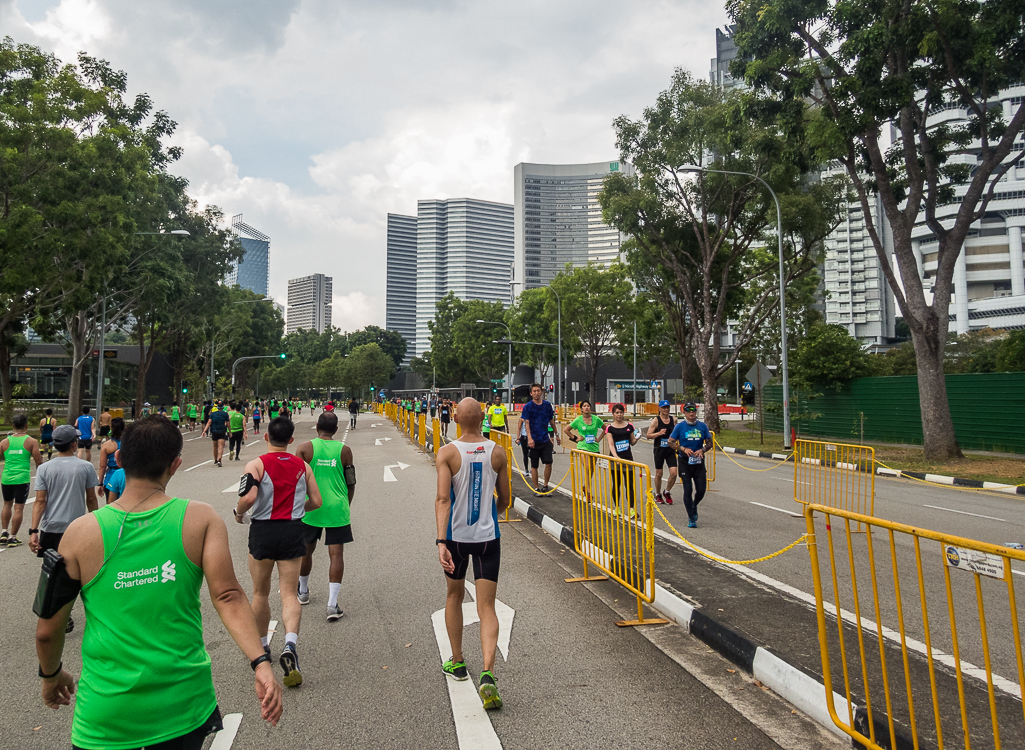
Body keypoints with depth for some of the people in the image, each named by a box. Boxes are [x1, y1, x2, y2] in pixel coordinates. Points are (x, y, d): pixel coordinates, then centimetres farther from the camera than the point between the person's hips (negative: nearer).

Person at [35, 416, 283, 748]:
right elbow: (227, 597, -21)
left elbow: (47, 631, 0)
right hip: (183, 705, 1)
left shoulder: (81, 532, -8)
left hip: (107, 714, -1)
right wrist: (261, 662, -20)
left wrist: (51, 675, 18)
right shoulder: (201, 519, -11)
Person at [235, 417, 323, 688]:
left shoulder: (256, 465, -7)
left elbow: (249, 497, -22)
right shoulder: (303, 466, 4)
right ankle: (290, 645, -19)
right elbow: (316, 502, 5)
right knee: (289, 594, 3)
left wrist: (238, 512, -1)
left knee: (260, 592, 18)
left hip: (263, 531, -1)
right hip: (293, 531, 2)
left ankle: (261, 647, 33)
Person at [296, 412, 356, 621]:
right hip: (337, 509, -1)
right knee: (336, 554, 1)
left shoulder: (305, 448, -3)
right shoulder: (344, 450, -1)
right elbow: (351, 484, 4)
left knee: (306, 550, 20)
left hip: (310, 508, 1)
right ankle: (332, 604, -5)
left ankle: (303, 592, 39)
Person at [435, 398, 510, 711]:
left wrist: (441, 541, -23)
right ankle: (487, 674, -13)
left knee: (454, 596, 23)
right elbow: (505, 500, 6)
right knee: (487, 608, 4)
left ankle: (456, 663, 37)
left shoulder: (447, 453, -10)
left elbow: (443, 499, -20)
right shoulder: (497, 453, -3)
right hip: (488, 537, 0)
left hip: (456, 536, 0)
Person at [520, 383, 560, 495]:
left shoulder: (547, 405, 6)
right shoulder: (528, 406, -4)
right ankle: (536, 489, 15)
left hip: (545, 439, 3)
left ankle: (545, 486, 12)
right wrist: (529, 438, -19)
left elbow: (551, 421, 15)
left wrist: (557, 435, 18)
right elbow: (527, 423, -9)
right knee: (534, 465, 5)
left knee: (548, 463, -4)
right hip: (534, 440, -3)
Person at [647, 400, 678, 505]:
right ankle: (658, 494, 26)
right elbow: (648, 435, -10)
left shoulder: (673, 420, 5)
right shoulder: (656, 421, -7)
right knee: (659, 474, 6)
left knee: (674, 473, -6)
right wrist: (659, 433, -24)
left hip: (670, 450, 3)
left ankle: (667, 492, 18)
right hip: (659, 450, -3)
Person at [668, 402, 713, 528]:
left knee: (701, 490, -1)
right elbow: (671, 442, -1)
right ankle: (691, 519, 8)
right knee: (688, 490, -2)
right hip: (685, 462, -2)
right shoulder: (680, 426, -2)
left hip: (699, 462, 2)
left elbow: (709, 443, 10)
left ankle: (694, 505, 33)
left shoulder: (702, 426, 5)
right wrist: (683, 449, -16)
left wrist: (702, 450, -10)